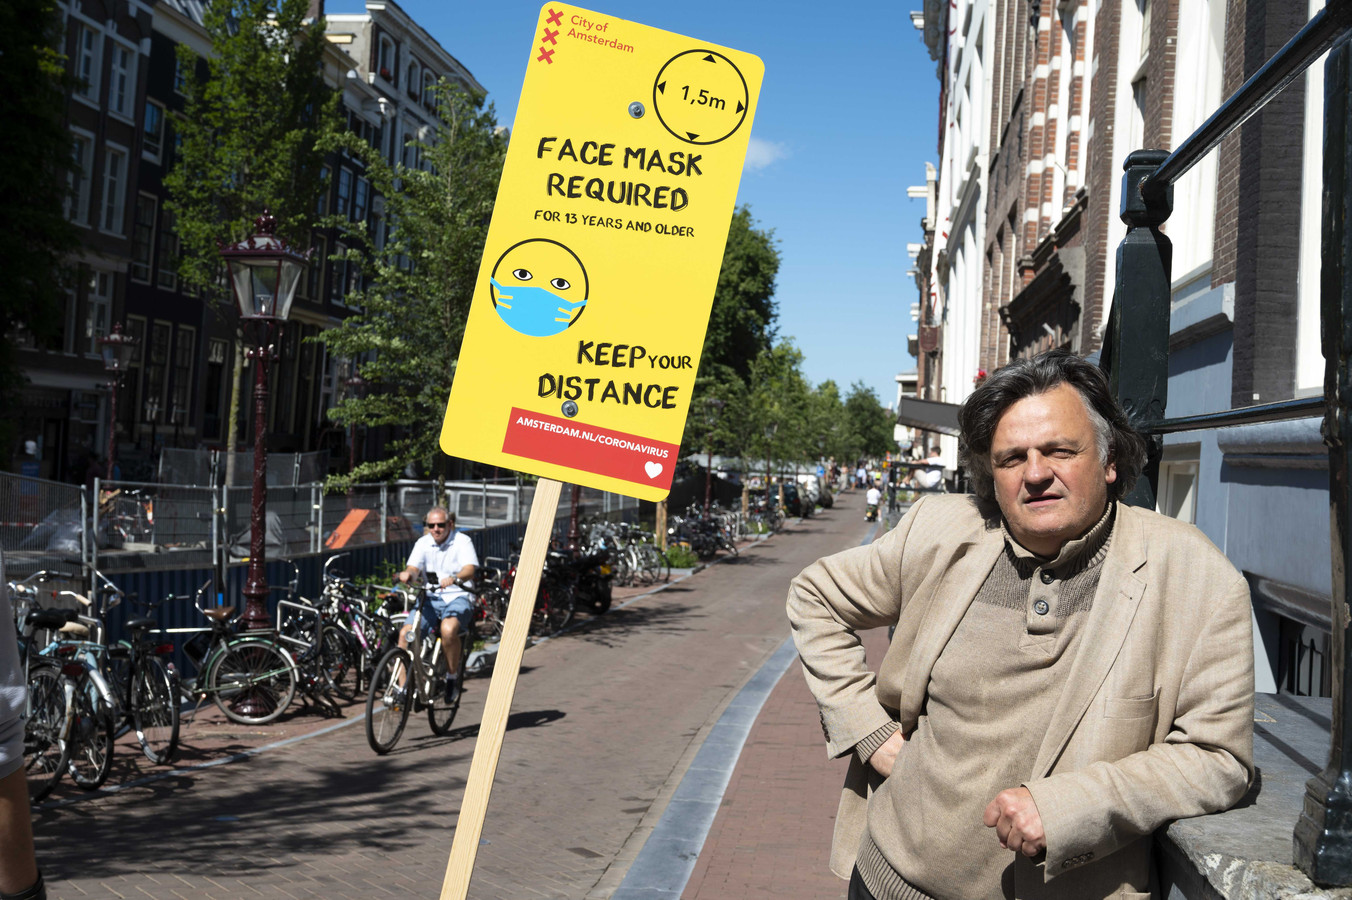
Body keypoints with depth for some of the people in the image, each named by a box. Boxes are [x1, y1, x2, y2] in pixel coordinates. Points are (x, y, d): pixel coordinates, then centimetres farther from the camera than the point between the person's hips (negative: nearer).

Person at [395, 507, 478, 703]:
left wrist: (454, 578, -41)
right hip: (430, 598, 4)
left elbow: (470, 569, -19)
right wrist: (407, 573, -31)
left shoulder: (462, 541, -4)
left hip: (457, 597, -4)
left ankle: (452, 678, -13)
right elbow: (414, 568, -5)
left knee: (448, 629, -35)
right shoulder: (423, 543, 8)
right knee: (405, 633, -20)